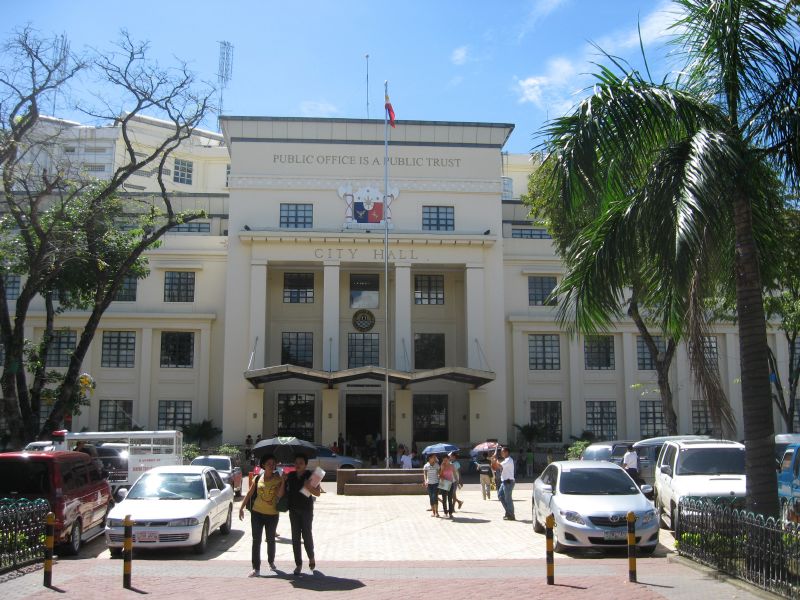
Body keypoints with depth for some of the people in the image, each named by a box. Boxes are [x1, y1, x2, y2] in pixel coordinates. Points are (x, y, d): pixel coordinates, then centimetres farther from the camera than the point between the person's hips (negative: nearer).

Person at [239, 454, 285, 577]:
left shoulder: (278, 479, -4)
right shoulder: (258, 478, 0)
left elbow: (279, 495, -16)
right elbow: (249, 494, 6)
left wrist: (283, 481, -23)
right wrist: (241, 508, 4)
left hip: (272, 514, 0)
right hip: (257, 513, 1)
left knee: (271, 540, 15)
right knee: (256, 541, -2)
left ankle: (271, 561, 37)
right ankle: (256, 568, 1)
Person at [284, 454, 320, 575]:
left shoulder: (310, 476, -5)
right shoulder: (290, 475, 5)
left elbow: (317, 493, -7)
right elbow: (285, 490, 15)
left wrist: (309, 487, -26)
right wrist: (283, 480, -3)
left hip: (307, 509, -3)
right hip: (293, 509, 4)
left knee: (307, 534, -1)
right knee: (295, 536, 4)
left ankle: (311, 558, 25)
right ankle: (298, 564, 12)